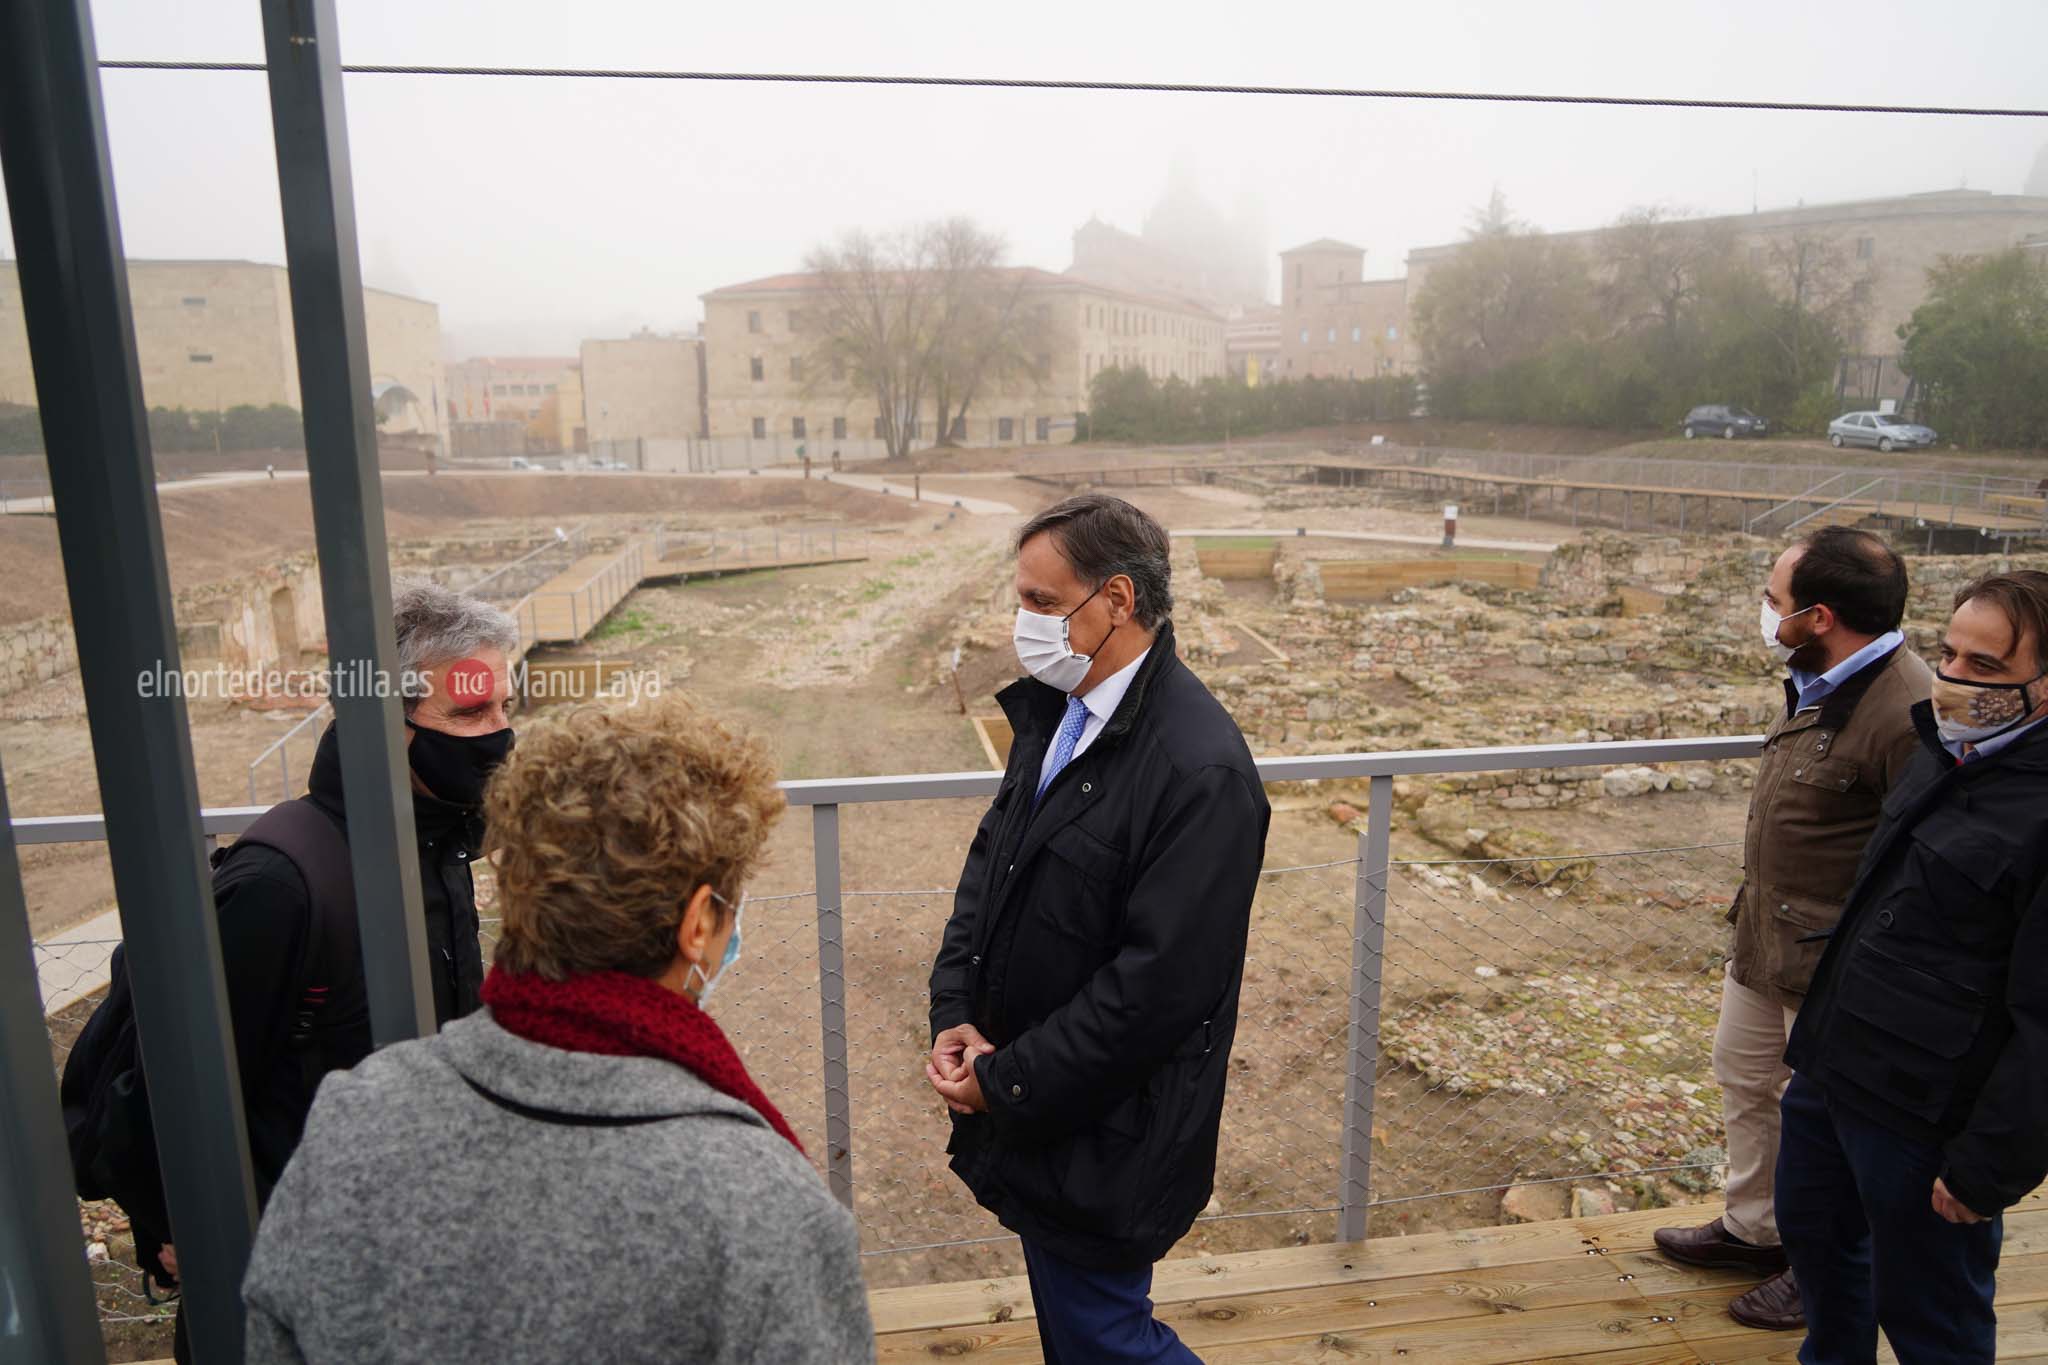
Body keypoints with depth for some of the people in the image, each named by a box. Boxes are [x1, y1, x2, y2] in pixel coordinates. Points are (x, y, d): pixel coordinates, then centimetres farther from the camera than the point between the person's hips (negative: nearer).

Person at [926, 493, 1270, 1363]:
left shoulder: (1200, 769, -26)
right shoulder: (1054, 711, 1)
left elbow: (1159, 984, -25)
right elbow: (992, 858, 7)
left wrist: (1002, 1082, -17)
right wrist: (954, 1015, -5)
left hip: (1102, 1130, -8)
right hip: (1030, 1106, 8)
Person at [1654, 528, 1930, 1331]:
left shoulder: (1905, 713, -28)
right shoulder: (1818, 683, 2)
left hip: (1834, 964, -9)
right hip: (1764, 936, 9)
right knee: (1745, 1082, 23)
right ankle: (1754, 1229, 44)